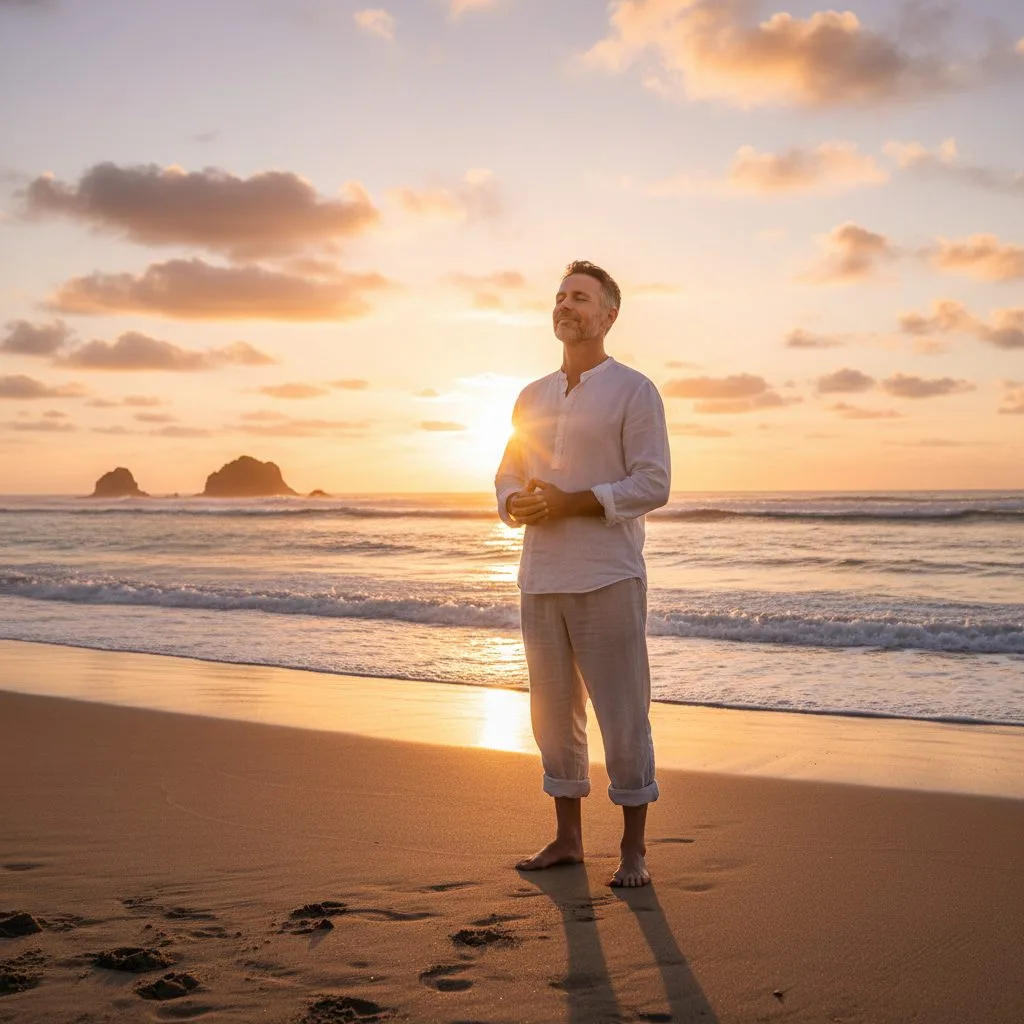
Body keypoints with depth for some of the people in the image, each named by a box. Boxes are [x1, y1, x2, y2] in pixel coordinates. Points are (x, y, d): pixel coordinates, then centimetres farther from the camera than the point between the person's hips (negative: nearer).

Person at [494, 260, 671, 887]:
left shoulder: (634, 392, -2)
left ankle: (634, 849, 9)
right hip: (541, 579, 6)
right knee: (553, 712, 11)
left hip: (607, 578, -6)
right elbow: (508, 474, 18)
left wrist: (570, 502, -18)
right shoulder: (532, 398, 16)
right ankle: (568, 837, 23)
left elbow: (652, 485, -10)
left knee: (622, 714, -1)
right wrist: (515, 503, -6)